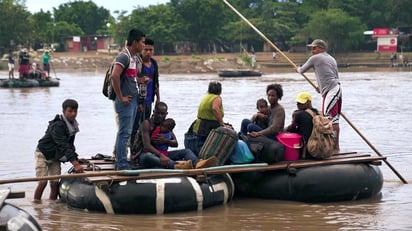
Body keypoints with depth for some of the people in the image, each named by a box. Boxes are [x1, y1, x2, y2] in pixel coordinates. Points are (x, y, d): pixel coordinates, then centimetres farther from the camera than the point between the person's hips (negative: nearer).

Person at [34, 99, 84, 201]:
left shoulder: (73, 125, -3)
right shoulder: (57, 126, -30)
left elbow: (70, 145, 5)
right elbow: (64, 145, -39)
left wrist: (76, 159, -8)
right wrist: (75, 163, -47)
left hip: (55, 156, 7)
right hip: (43, 154, -7)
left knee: (55, 182, -2)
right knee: (42, 182, -15)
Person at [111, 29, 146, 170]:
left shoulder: (134, 57, 15)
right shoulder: (124, 56, -16)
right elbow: (114, 76, -28)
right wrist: (121, 97, -22)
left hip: (133, 100, 10)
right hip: (125, 101, -10)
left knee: (124, 132, 14)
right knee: (124, 133, -7)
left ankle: (119, 163, 22)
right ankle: (122, 166, -5)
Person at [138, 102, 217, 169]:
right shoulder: (147, 123, -10)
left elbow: (175, 143, 9)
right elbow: (147, 145, -22)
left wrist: (166, 141, -14)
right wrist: (161, 155, -37)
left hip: (162, 154, 7)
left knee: (186, 151, -8)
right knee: (148, 156, -43)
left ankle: (197, 163, -47)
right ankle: (176, 166, -70)